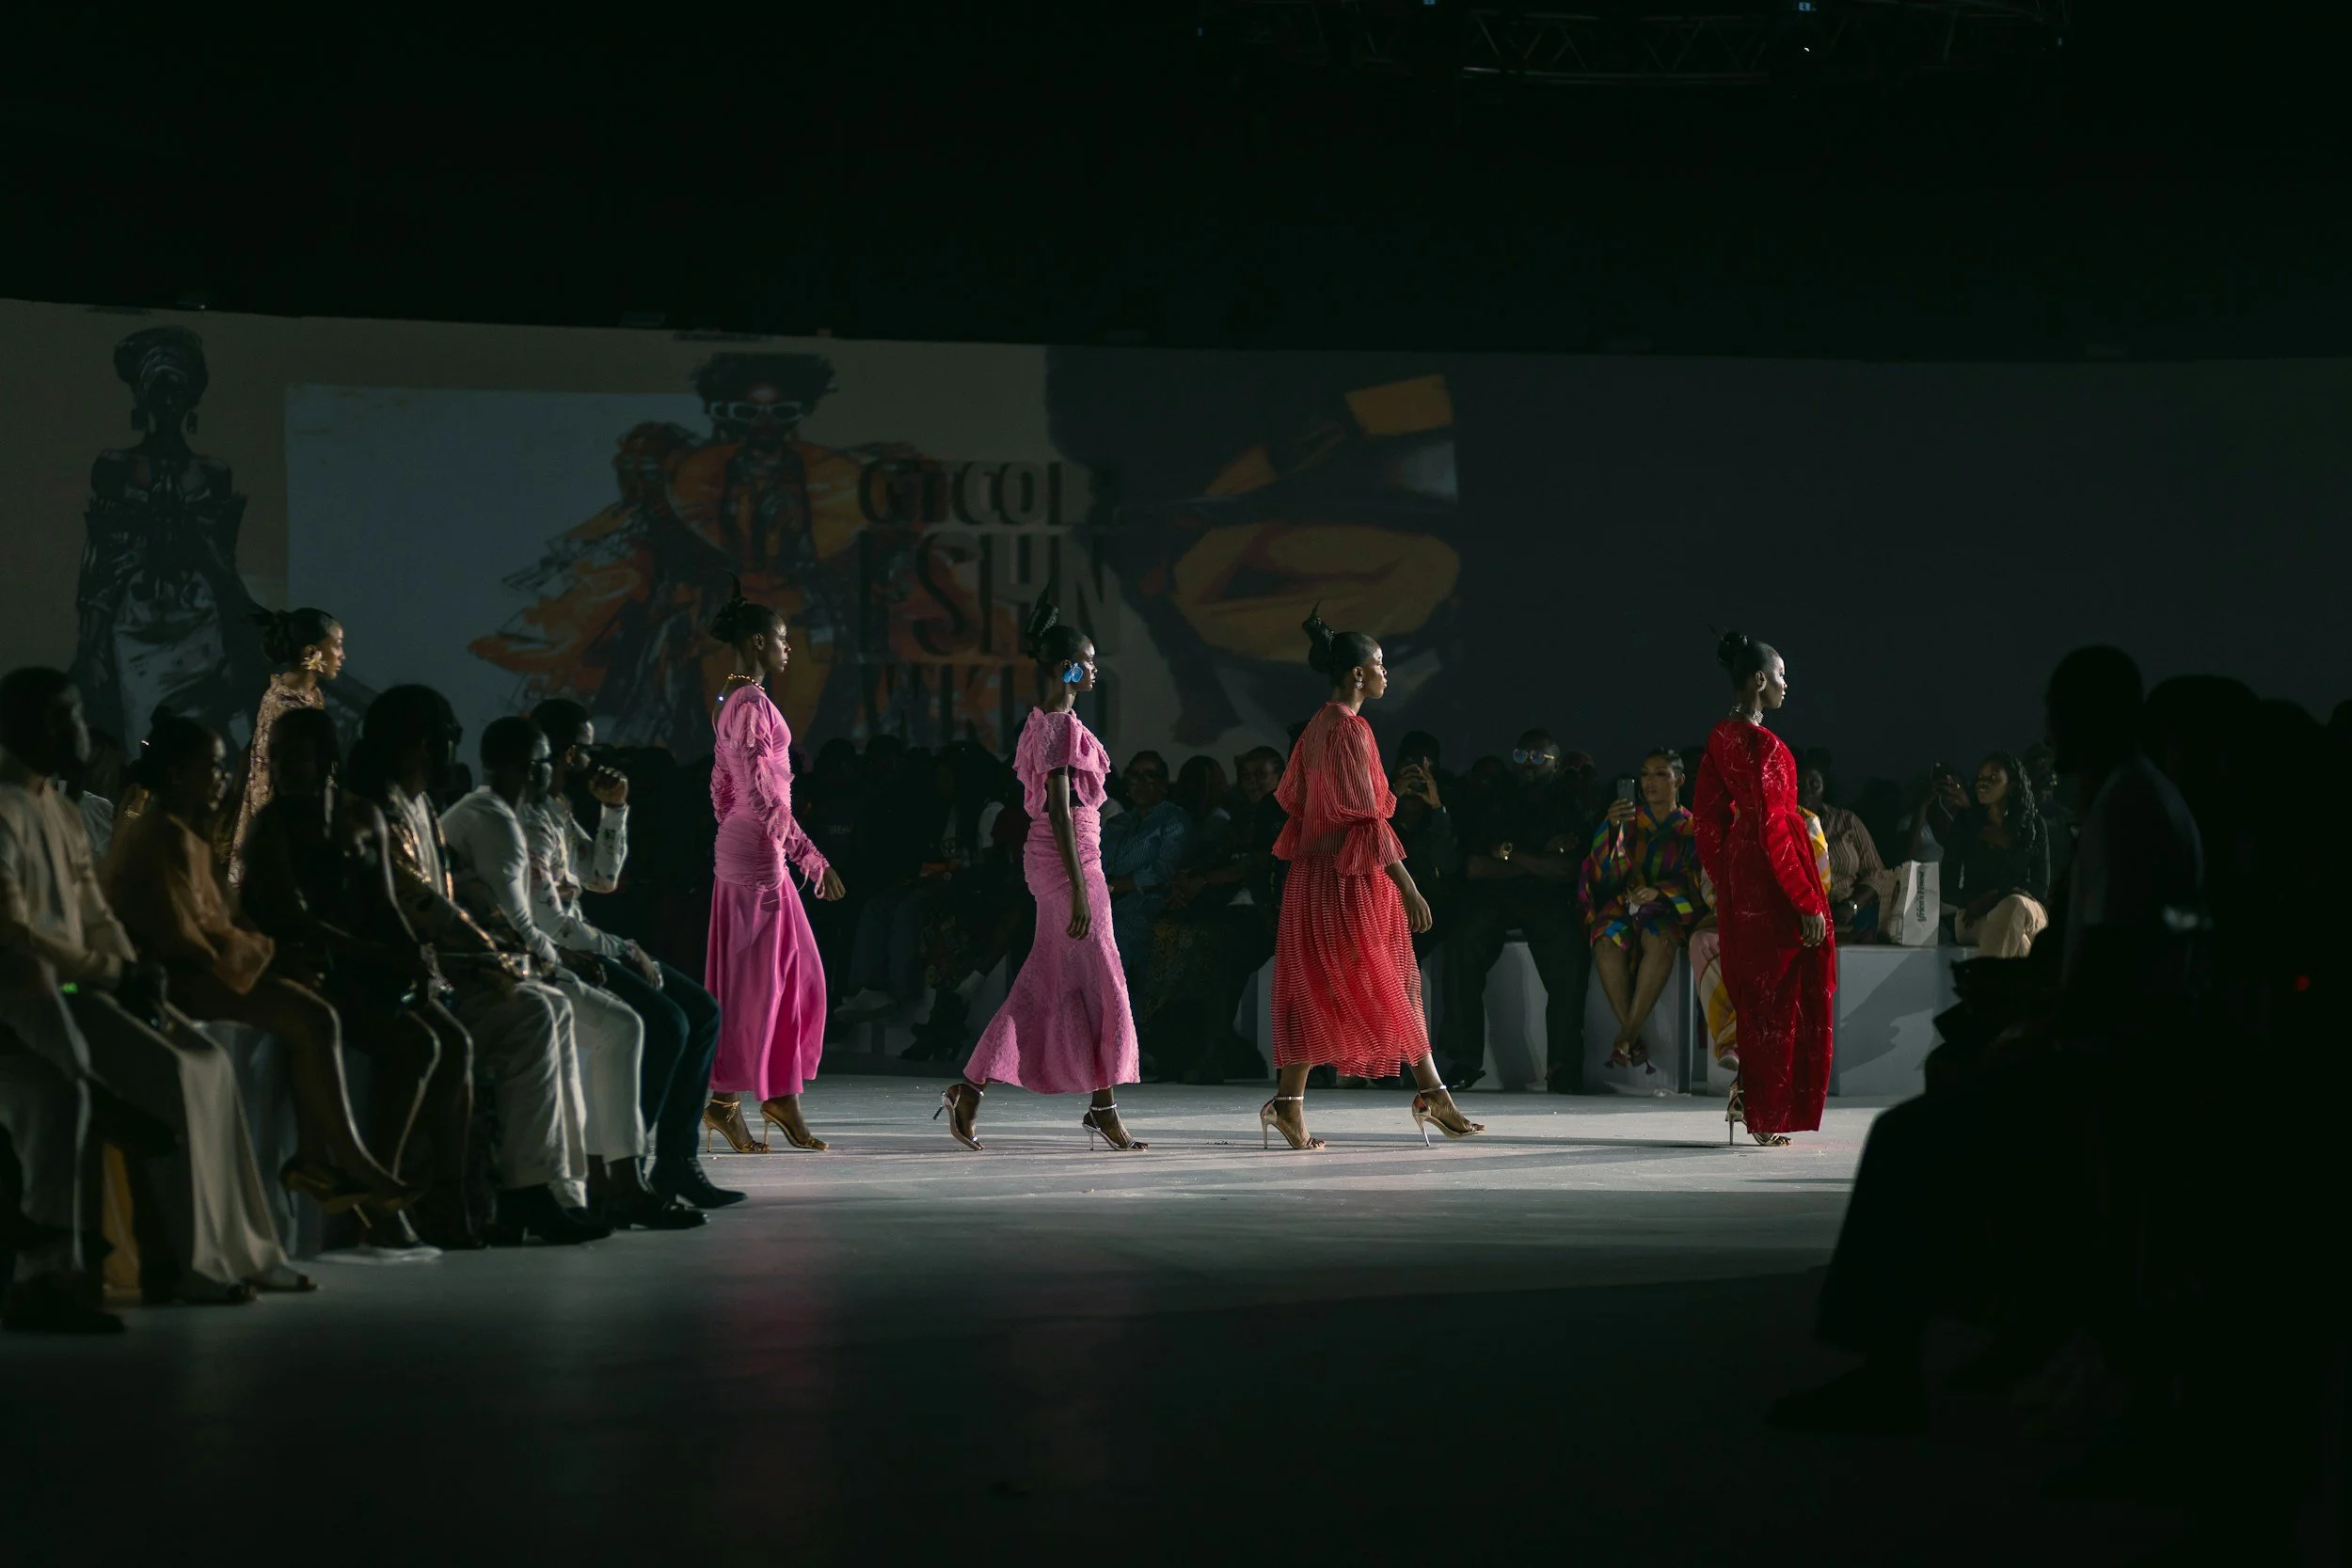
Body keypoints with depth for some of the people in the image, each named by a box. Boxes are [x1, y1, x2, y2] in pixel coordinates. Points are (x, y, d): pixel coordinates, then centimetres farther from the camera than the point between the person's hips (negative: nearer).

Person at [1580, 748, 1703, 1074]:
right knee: (1609, 940, -35)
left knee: (1658, 940, -38)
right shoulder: (1629, 821, 16)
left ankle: (1625, 1038, -36)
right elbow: (1605, 869, 0)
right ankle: (1634, 1041, -33)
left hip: (1668, 911, -1)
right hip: (1622, 903, 1)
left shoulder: (1691, 829, 13)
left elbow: (1694, 881, 0)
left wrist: (1658, 891, -19)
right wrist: (1613, 827, -19)